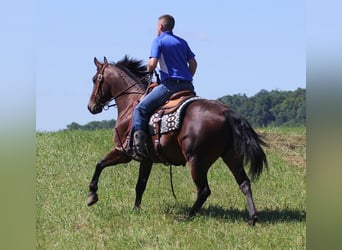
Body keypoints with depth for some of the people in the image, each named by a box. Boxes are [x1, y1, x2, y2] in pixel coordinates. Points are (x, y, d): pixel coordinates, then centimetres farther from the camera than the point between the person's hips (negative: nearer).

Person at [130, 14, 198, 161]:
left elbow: (152, 64, -11)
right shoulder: (182, 42, 20)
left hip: (170, 84, -6)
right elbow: (193, 64, 20)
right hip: (188, 86, 7)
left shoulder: (158, 41, 1)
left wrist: (149, 71, 10)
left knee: (141, 108, -5)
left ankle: (138, 142, -20)